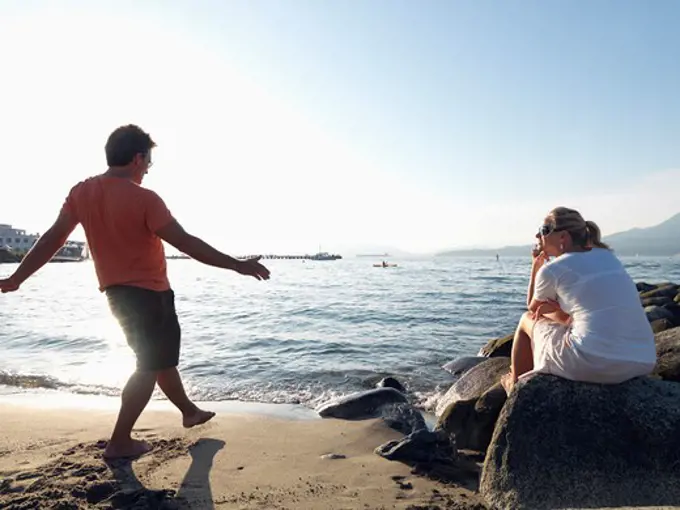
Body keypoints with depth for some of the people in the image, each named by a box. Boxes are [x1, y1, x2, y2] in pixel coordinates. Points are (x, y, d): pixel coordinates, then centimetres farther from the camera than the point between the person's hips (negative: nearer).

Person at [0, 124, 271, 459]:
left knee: (161, 357, 21)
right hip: (148, 292, -8)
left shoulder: (81, 192, 0)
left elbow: (52, 239, 3)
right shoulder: (143, 198, -20)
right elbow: (186, 243, -22)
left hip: (117, 292, 8)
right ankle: (119, 443, 12)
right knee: (150, 366, 6)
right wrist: (237, 265, -17)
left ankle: (190, 412, 38)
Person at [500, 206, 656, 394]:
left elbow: (533, 309, 18)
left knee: (527, 319, 18)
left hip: (591, 363, -7)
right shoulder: (608, 257, 17)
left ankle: (515, 384, 36)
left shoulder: (551, 270, -2)